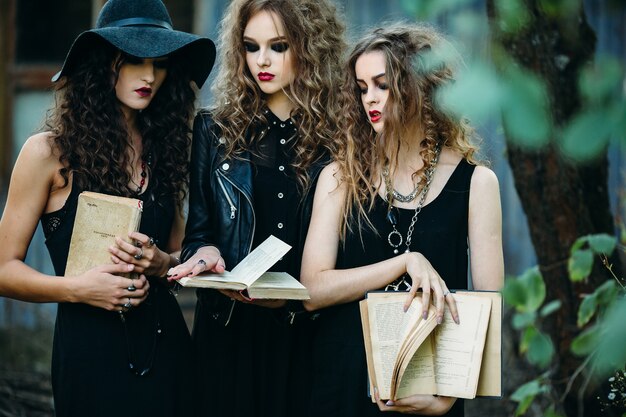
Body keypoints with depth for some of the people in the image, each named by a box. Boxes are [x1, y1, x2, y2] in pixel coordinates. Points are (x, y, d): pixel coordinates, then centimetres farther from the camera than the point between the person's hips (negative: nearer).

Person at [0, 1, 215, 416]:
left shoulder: (166, 150, 6)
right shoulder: (49, 152, -6)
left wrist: (160, 263, -9)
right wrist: (77, 288, -20)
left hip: (166, 346, 4)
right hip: (90, 349, -4)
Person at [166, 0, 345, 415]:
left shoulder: (337, 137, 0)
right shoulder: (215, 129, 7)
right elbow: (197, 232, 9)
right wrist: (207, 254, -13)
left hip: (308, 331, -1)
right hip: (230, 330, 2)